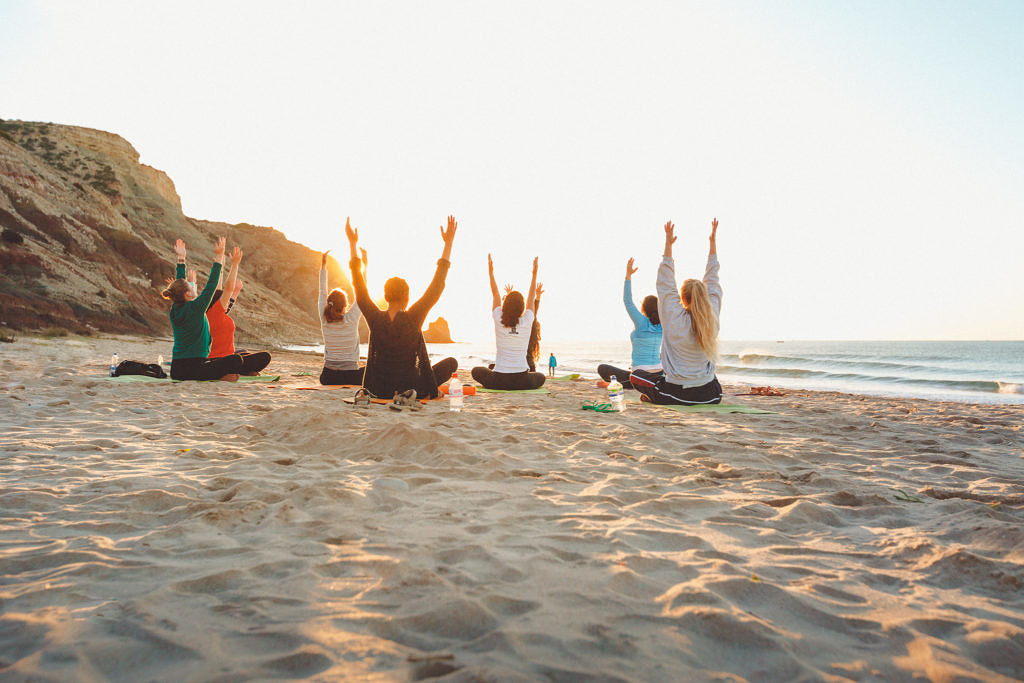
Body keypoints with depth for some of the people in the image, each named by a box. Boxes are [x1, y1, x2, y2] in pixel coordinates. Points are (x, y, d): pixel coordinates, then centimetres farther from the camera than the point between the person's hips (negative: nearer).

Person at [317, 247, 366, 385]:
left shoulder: (324, 319, -2)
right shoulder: (351, 319, -11)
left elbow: (322, 293, 11)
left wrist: (323, 265, 18)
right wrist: (364, 264, 7)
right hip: (350, 377, -4)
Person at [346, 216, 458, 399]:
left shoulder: (375, 319, -13)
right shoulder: (413, 318, -19)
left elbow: (358, 282, 0)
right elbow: (438, 283, -12)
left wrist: (352, 243, 8)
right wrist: (448, 243, -7)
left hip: (379, 393, 3)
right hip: (412, 391, -2)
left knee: (364, 370, 38)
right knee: (451, 362, 19)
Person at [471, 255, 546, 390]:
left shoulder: (499, 321, -7)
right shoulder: (527, 322, -7)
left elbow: (495, 295, 6)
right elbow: (531, 298, 8)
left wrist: (491, 272, 16)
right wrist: (534, 273, 16)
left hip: (500, 379, 1)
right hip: (522, 380, 0)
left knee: (476, 371, 30)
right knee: (540, 377, 33)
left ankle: (489, 384, 8)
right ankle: (519, 387, 12)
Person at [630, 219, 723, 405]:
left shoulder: (675, 318, -16)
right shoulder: (712, 318, -6)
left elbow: (665, 284, -7)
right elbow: (713, 281, 5)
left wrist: (668, 244, -4)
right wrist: (712, 241, 12)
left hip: (677, 394, -3)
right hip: (710, 395, 3)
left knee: (635, 375, 20)